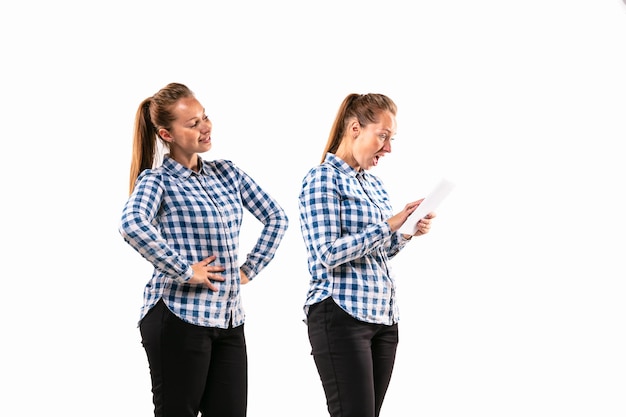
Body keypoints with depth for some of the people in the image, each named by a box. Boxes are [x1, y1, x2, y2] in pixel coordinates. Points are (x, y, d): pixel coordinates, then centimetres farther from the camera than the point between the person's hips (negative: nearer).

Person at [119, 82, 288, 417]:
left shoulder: (226, 172, 11)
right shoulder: (157, 180, -7)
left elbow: (275, 217, 18)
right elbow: (133, 225, -28)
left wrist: (250, 269, 8)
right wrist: (185, 272, -23)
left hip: (229, 319, 6)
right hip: (180, 317, -6)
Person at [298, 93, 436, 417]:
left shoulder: (374, 183, 17)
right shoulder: (323, 178, -8)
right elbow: (328, 253, -17)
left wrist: (407, 233, 5)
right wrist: (389, 225, -17)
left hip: (383, 317, 8)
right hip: (342, 316, -8)